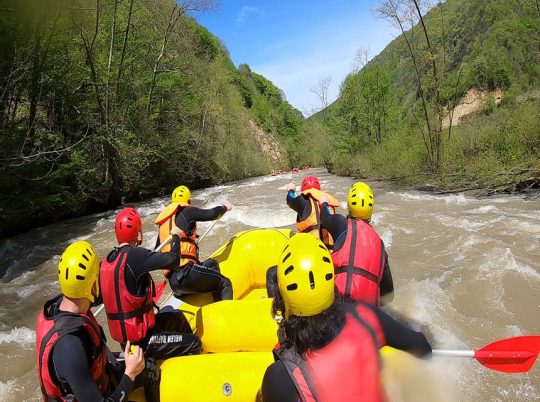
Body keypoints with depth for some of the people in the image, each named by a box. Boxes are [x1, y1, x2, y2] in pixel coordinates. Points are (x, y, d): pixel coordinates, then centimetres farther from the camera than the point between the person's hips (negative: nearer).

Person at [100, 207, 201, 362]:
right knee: (194, 344, 2)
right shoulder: (134, 255, -25)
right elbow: (173, 260, -24)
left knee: (176, 317, 26)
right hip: (140, 341, -9)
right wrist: (175, 236, -4)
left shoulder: (105, 262, 1)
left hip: (121, 334, 9)